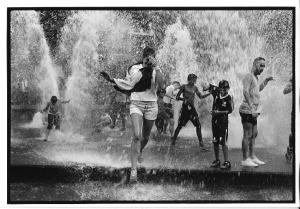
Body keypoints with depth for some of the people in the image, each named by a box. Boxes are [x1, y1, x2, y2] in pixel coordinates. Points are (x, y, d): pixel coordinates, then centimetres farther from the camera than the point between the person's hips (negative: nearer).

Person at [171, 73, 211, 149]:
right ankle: (173, 141, 12)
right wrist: (183, 99, -21)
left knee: (198, 125, -3)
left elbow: (201, 96, 12)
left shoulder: (195, 88, 9)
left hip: (192, 108, 4)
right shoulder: (184, 87, -4)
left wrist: (209, 93, 1)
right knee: (180, 125, -2)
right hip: (185, 108, -4)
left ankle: (201, 142, 4)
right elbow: (177, 97, -4)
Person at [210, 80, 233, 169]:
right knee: (215, 142, 8)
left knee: (223, 142, -8)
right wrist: (213, 111, -1)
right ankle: (217, 160, 19)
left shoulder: (229, 98, -5)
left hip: (223, 122, -6)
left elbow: (230, 111, -11)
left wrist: (219, 112, -16)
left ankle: (226, 162, -3)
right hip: (215, 121, 6)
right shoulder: (216, 97, 10)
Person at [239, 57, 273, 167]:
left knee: (254, 134, 13)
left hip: (253, 111, 10)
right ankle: (245, 160, -4)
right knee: (247, 135, -7)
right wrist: (251, 108, -26)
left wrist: (266, 81, 30)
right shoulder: (249, 76, -10)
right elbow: (245, 92, -21)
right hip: (247, 110, -10)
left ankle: (252, 157, 21)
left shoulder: (255, 77, 20)